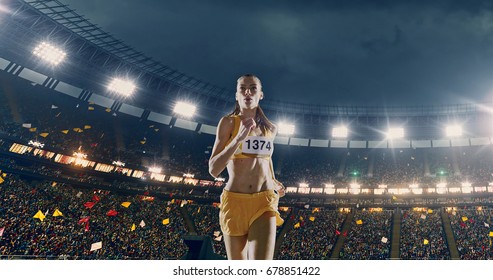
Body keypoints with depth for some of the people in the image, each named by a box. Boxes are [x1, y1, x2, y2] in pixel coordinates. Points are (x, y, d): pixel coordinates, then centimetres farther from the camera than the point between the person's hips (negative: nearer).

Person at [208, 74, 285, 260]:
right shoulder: (228, 122, -1)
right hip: (234, 202, -1)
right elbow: (214, 170, -11)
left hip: (264, 203, 2)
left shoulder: (271, 129, 10)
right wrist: (240, 137, -20)